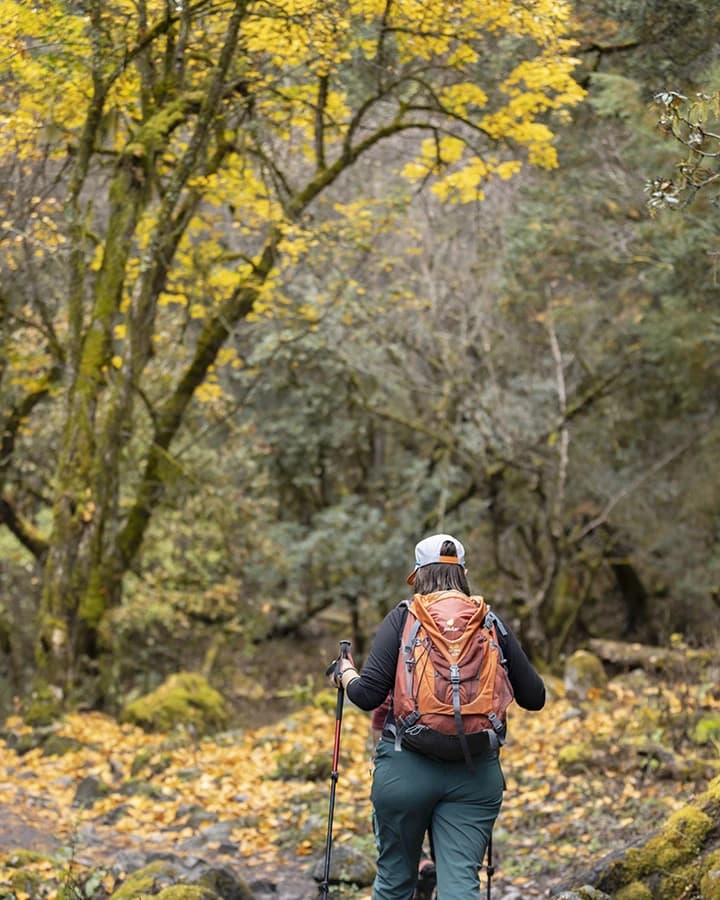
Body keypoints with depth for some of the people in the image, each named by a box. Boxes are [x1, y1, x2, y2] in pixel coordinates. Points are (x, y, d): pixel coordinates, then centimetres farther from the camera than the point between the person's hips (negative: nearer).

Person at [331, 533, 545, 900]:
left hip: (406, 767, -1)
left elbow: (368, 695, -8)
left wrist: (346, 673, 13)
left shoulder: (402, 618, -2)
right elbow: (534, 698, 9)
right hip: (476, 772, 1)